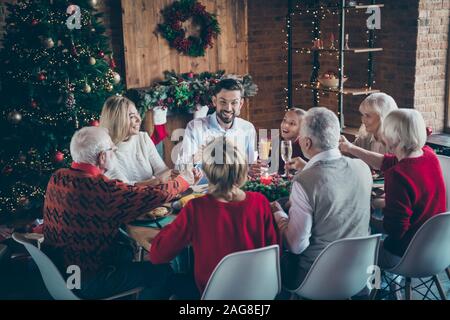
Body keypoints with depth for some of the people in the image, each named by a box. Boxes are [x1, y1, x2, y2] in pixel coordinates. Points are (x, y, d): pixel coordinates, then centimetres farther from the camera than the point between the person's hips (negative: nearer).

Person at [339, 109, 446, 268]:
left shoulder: (398, 176, -32)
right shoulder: (429, 155, -7)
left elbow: (394, 229, -25)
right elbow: (385, 162, 8)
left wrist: (370, 221, -6)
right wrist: (351, 148, 17)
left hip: (407, 254, -7)